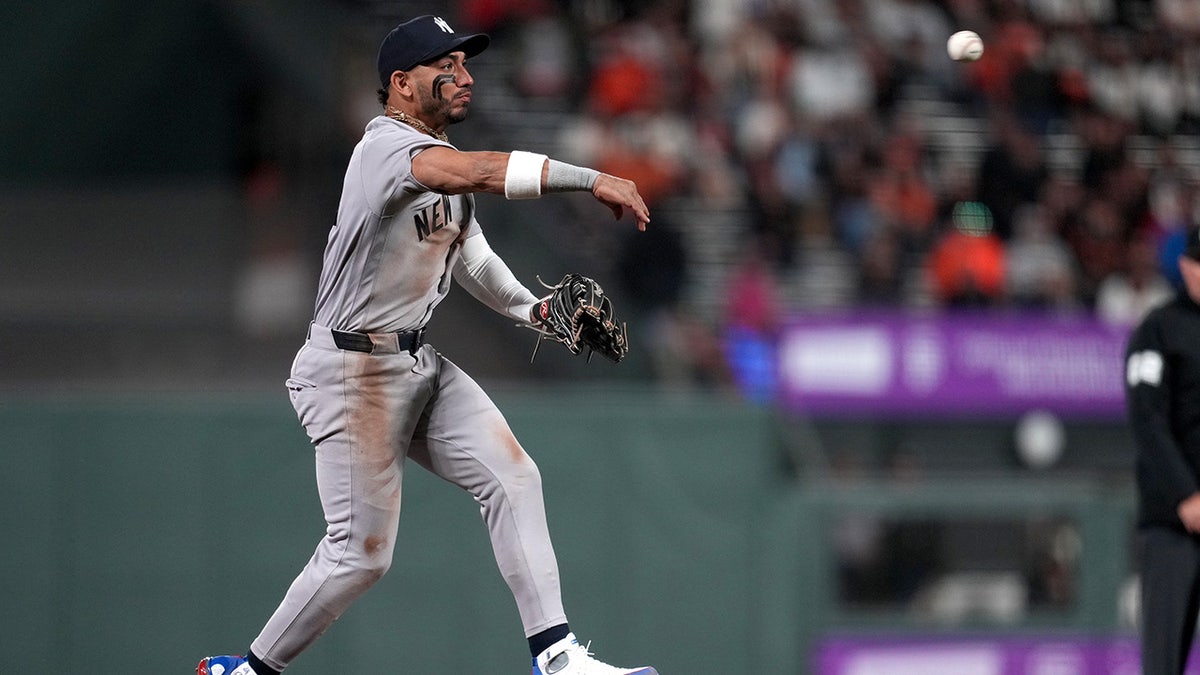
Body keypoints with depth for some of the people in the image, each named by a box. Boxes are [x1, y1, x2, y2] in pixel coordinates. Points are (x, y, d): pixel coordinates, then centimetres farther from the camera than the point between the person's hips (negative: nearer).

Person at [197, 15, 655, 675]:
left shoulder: (443, 158, 10)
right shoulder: (387, 146, -21)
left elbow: (468, 252, 26)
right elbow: (476, 172, -40)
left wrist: (533, 309, 14)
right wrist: (589, 179, -41)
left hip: (417, 365, 9)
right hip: (351, 372, -9)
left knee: (512, 477, -3)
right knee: (361, 552, -3)